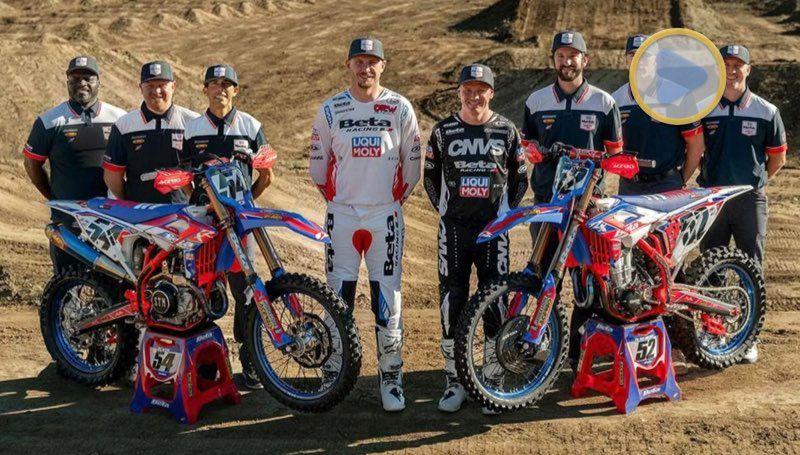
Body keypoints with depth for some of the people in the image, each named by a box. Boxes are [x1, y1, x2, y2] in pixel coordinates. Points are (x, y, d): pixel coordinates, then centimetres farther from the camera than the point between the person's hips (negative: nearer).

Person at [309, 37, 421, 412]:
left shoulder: (400, 109, 0)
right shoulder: (330, 110, 2)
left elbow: (412, 164, 8)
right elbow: (317, 163, 11)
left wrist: (395, 199, 11)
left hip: (385, 215, -1)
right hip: (341, 215, 1)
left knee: (387, 298, 1)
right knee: (338, 296, 4)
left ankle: (391, 377, 12)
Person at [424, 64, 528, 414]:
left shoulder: (506, 131, 3)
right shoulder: (444, 131, 4)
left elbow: (520, 178, 11)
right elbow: (430, 176, 13)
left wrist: (505, 212, 4)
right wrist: (445, 210, 8)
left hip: (494, 228, 0)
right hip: (454, 228, 0)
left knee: (495, 302, 2)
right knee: (452, 302, 2)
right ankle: (454, 381, 14)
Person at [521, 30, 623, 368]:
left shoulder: (603, 102, 7)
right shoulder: (536, 101, 10)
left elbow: (614, 150, 9)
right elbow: (525, 144, 17)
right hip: (546, 199, 1)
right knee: (546, 275, 1)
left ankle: (581, 348, 12)